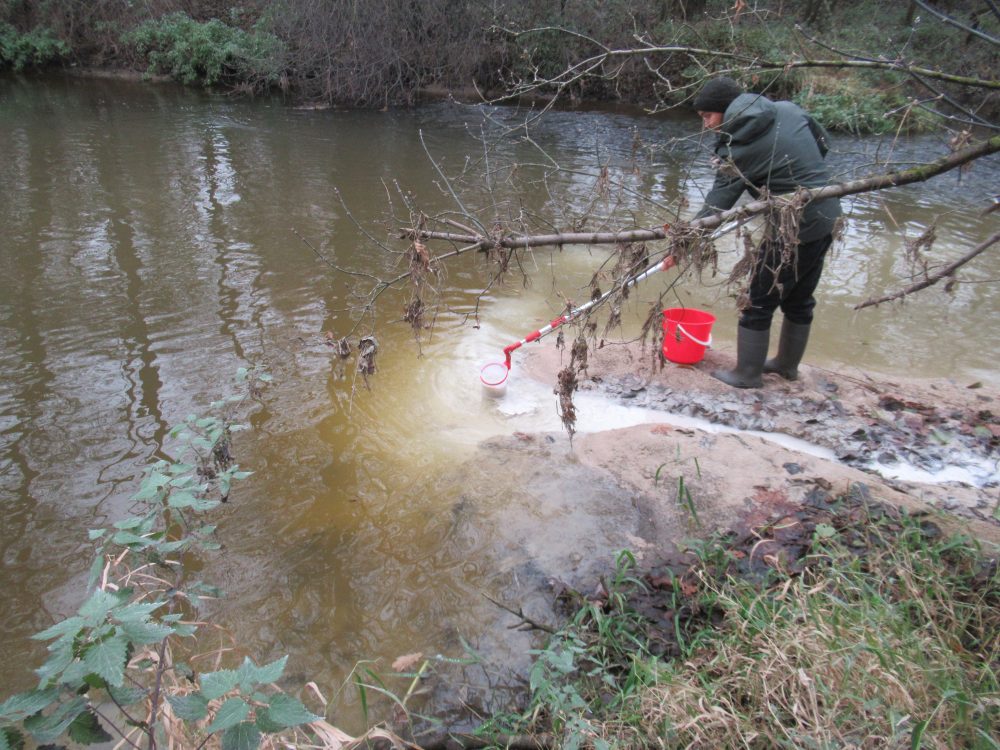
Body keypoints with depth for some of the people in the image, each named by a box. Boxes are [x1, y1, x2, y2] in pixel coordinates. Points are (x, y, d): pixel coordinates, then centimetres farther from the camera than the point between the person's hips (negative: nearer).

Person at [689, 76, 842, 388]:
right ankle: (788, 364, 36)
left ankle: (748, 374, 15)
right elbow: (824, 143, 15)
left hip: (794, 230, -8)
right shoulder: (788, 110, 3)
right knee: (799, 299, 21)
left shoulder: (738, 148, -17)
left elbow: (717, 203, -17)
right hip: (828, 217, 8)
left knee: (758, 303, 5)